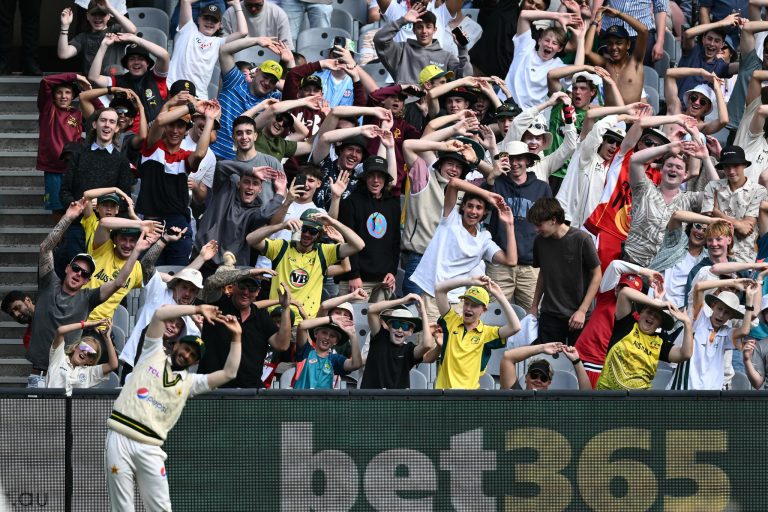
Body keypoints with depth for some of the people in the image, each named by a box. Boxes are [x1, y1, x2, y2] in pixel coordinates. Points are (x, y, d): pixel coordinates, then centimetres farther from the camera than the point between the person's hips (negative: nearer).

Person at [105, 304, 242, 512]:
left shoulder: (190, 382, 16)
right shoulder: (154, 354, 13)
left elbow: (228, 373, 6)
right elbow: (159, 314, 3)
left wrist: (236, 337, 4)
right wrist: (198, 310, 5)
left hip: (149, 448, 2)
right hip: (119, 439, -2)